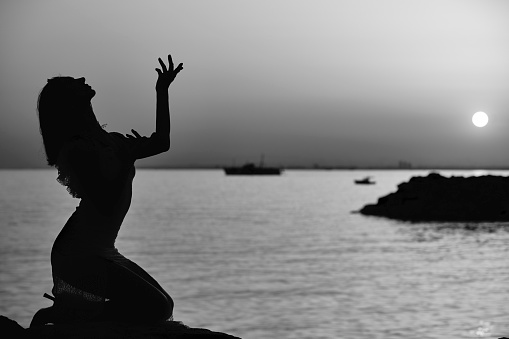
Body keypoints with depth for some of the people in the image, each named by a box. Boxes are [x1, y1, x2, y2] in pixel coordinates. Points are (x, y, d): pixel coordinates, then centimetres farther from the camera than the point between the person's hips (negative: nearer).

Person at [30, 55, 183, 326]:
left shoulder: (106, 142, 10)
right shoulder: (77, 150, -17)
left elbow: (160, 142, 21)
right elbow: (107, 206, -24)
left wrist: (162, 92, 22)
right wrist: (127, 161, -16)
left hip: (100, 253, 9)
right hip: (79, 256, -9)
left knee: (163, 305, 12)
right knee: (156, 307, -15)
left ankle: (66, 308, 13)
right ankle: (60, 315, -7)